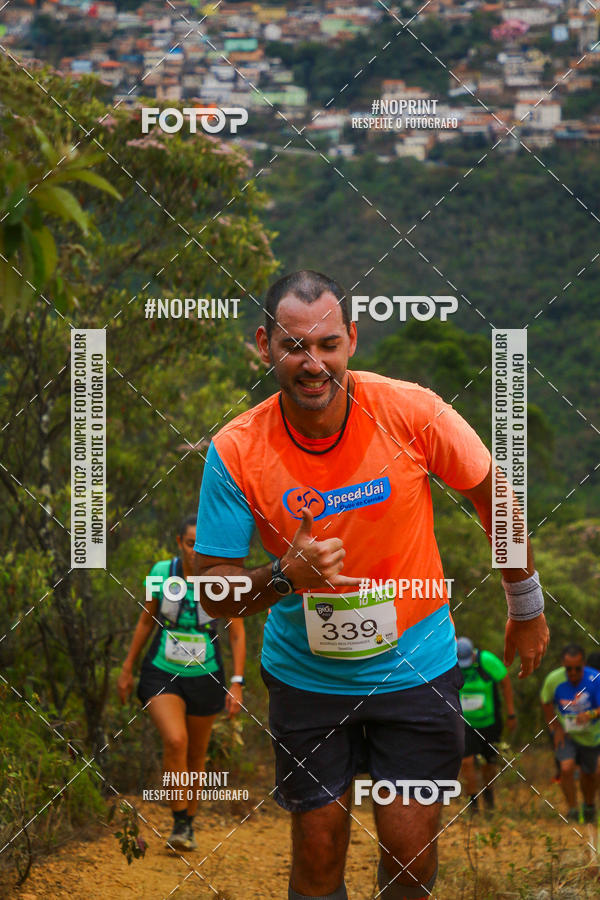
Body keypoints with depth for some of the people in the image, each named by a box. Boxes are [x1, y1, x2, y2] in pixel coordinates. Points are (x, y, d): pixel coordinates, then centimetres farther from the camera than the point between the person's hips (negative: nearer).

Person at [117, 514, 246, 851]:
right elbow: (146, 621, 8)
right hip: (162, 674, -1)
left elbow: (238, 635, -3)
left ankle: (190, 824, 31)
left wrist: (237, 683, -11)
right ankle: (180, 822, -10)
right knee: (175, 740, -23)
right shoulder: (161, 573, -6)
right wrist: (128, 668, 12)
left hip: (205, 677, 1)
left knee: (197, 754, 11)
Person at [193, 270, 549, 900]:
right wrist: (285, 576, -29)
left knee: (410, 844, -1)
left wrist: (527, 610, 10)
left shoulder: (410, 411, -16)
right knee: (317, 848, 4)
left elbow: (491, 494, 1)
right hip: (305, 675, 1)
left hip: (415, 665, 0)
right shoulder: (235, 451, -14)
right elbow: (212, 595, -9)